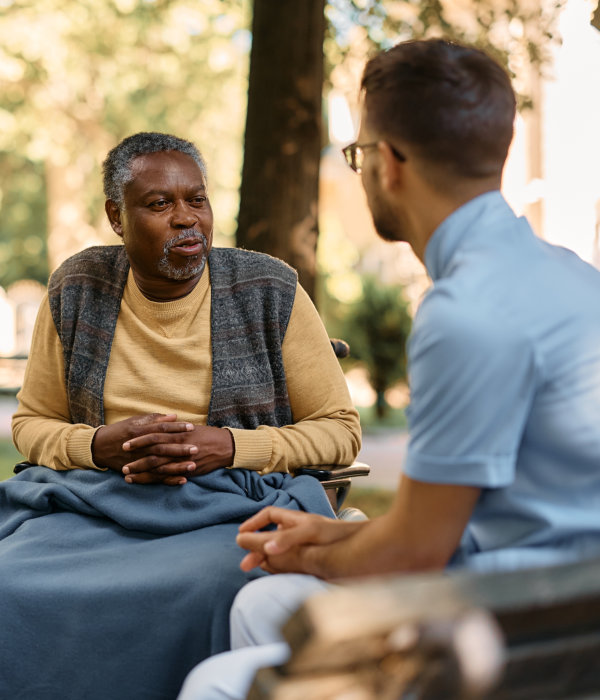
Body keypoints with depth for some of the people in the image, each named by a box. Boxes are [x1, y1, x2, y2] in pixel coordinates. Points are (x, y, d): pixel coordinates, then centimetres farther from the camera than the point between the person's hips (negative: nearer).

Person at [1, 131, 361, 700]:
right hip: (93, 500, 2)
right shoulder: (77, 290, 8)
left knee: (212, 589, -36)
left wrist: (231, 448, -13)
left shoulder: (269, 293, 1)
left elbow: (341, 429, 4)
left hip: (235, 507, -1)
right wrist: (99, 445, -8)